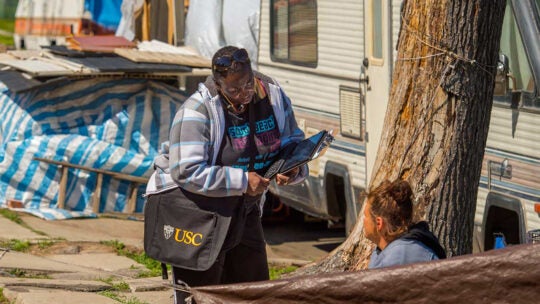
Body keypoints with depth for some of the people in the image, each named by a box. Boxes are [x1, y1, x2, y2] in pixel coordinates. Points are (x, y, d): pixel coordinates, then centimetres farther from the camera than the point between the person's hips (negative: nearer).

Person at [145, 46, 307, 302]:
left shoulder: (272, 95, -4)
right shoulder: (197, 111, -23)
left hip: (243, 211, 6)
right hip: (192, 210, -6)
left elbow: (293, 143, 8)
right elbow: (186, 172, -29)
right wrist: (242, 181, -30)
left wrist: (293, 169, -16)